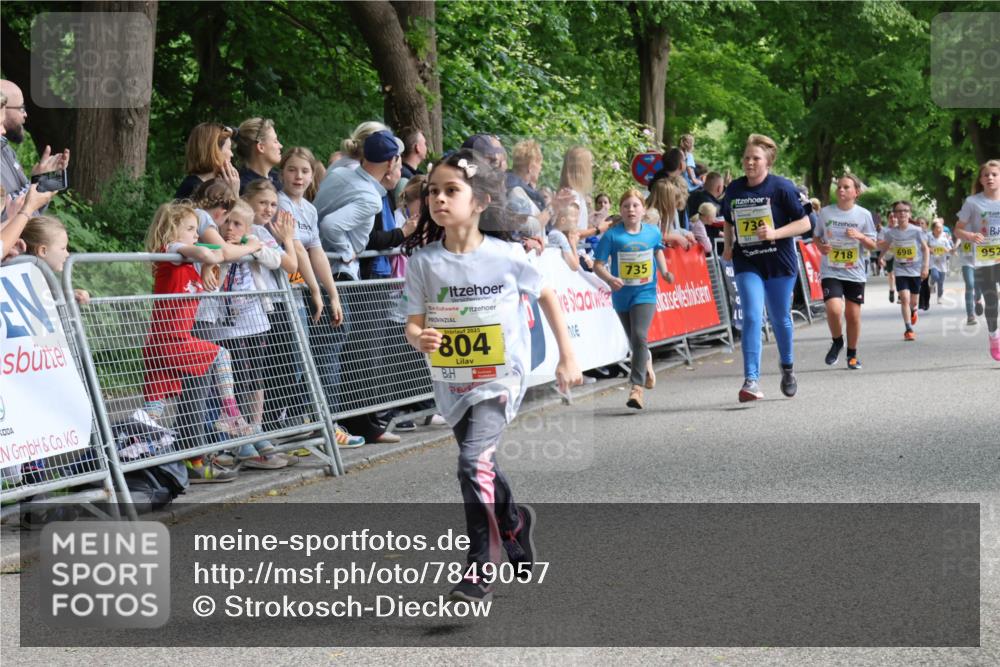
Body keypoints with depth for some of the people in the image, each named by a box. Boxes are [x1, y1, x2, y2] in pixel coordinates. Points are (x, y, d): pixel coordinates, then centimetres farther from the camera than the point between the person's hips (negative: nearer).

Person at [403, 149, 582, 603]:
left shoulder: (507, 256, -11)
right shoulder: (423, 262, -6)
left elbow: (546, 296, 4)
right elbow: (413, 324, -6)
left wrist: (567, 356, 6)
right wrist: (420, 338, -30)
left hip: (500, 379, -4)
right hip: (452, 383, 4)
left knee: (474, 463, -22)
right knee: (484, 468, 21)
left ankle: (480, 571, -13)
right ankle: (515, 522, 51)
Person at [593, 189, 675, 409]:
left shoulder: (653, 232, -2)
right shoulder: (612, 235, -10)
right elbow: (598, 265, -11)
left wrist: (664, 272, 7)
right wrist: (610, 279, -29)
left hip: (645, 293, -1)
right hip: (622, 294, 1)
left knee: (639, 336, -20)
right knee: (634, 340, 17)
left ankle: (637, 387, -22)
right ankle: (647, 365, 49)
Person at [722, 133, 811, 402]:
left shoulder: (782, 187, -9)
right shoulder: (734, 189, 3)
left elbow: (804, 223, -8)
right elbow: (729, 222, 20)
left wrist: (775, 233, -21)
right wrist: (728, 246, 5)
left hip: (780, 263, -2)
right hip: (747, 264, 2)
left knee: (780, 318, 10)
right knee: (752, 317, -13)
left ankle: (787, 367, 37)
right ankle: (751, 380, -16)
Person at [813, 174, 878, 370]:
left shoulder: (864, 214, 0)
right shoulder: (826, 212, 1)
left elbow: (873, 245, 4)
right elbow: (816, 237, 13)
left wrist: (861, 237, -16)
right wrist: (819, 246, -9)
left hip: (855, 273, 1)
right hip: (831, 271, -1)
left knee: (853, 313, 6)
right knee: (834, 309, -20)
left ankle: (852, 354, 24)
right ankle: (837, 342, 8)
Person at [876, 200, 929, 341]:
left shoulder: (916, 230, -8)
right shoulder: (891, 232, -4)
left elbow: (925, 248, -2)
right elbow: (883, 247, 14)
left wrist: (925, 266, -8)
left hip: (915, 270, 0)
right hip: (900, 270, 0)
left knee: (913, 301, 11)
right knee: (904, 298, -15)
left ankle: (913, 310, 49)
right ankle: (909, 329, -10)